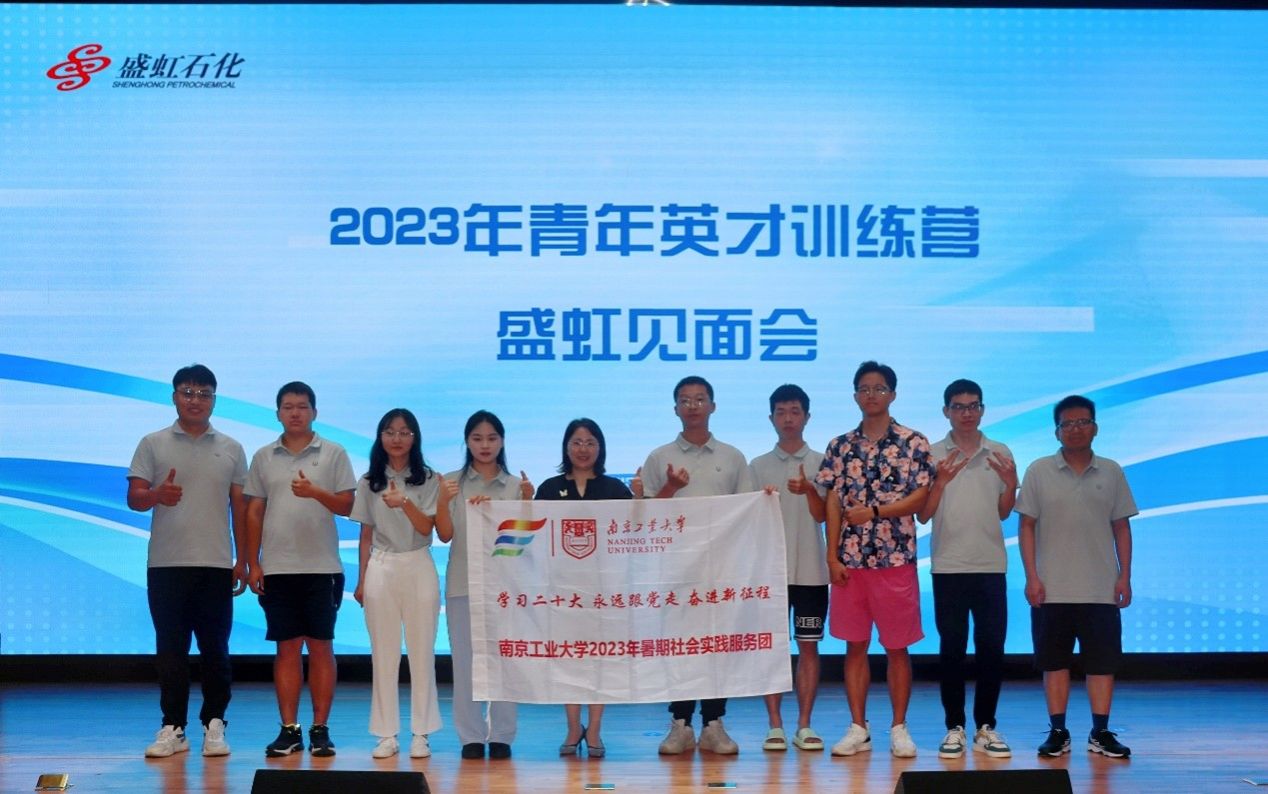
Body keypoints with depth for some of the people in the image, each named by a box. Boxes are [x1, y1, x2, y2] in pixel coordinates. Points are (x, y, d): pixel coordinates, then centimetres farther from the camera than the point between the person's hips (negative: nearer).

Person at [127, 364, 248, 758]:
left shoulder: (231, 449, 10)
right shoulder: (153, 444, 6)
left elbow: (239, 507, 12)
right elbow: (133, 497, 1)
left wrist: (243, 560, 7)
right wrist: (157, 495, -22)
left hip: (216, 564, 1)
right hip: (166, 563, -1)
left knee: (215, 648, 2)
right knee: (170, 648, 2)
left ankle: (214, 725, 9)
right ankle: (172, 728, 7)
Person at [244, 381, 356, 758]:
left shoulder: (333, 454, 4)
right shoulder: (264, 457, 10)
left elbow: (347, 505, 0)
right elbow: (254, 512, 10)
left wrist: (315, 493, -19)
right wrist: (253, 564, 5)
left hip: (321, 567, -2)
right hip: (277, 568, 2)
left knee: (321, 646, 1)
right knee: (287, 648, 4)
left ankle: (320, 729, 5)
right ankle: (289, 729, 7)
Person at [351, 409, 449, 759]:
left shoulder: (428, 480, 1)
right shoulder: (369, 483, 8)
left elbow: (426, 528, -9)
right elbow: (366, 536, 11)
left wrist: (404, 503, -27)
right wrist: (361, 581, 7)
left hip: (418, 568, -2)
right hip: (380, 568, 2)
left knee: (421, 652, 0)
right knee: (383, 654, 2)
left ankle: (420, 734, 5)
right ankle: (386, 734, 7)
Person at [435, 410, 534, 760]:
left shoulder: (515, 484, 9)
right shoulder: (452, 482, 7)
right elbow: (445, 533, -1)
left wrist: (527, 501, -12)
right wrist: (443, 502, -19)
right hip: (462, 582, 0)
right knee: (465, 659, 0)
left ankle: (501, 736, 3)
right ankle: (471, 736, 5)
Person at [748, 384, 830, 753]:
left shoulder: (820, 463, 5)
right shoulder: (758, 466, 8)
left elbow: (821, 515, -4)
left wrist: (809, 490, -24)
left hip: (811, 570, 0)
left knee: (808, 646, 3)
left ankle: (804, 726, 7)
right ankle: (775, 726, 5)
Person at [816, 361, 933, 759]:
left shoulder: (913, 443, 0)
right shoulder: (840, 447, 8)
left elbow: (919, 497, -5)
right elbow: (833, 505, 6)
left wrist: (875, 511, -15)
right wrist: (832, 556, -1)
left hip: (896, 558, -2)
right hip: (850, 560, 2)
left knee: (897, 647, 3)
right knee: (855, 645, 6)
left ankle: (899, 729, 11)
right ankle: (858, 729, 12)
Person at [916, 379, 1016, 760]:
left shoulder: (1000, 454, 8)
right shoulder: (933, 455, 3)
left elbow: (1004, 511, 12)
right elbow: (923, 514, -1)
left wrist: (1011, 483, -7)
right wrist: (941, 481, -17)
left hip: (991, 565, 2)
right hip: (949, 566, -1)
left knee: (992, 646, 1)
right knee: (951, 647, 0)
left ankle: (985, 727, 10)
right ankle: (954, 728, 6)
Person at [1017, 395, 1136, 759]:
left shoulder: (1111, 472, 7)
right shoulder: (1039, 472, 2)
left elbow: (1121, 527, 9)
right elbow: (1026, 526, 1)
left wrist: (1124, 577, 2)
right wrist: (1031, 577, -7)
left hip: (1101, 589, 1)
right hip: (1052, 589, -1)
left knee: (1102, 660, 1)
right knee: (1055, 660, 4)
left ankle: (1101, 733, 9)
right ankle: (1057, 732, 12)